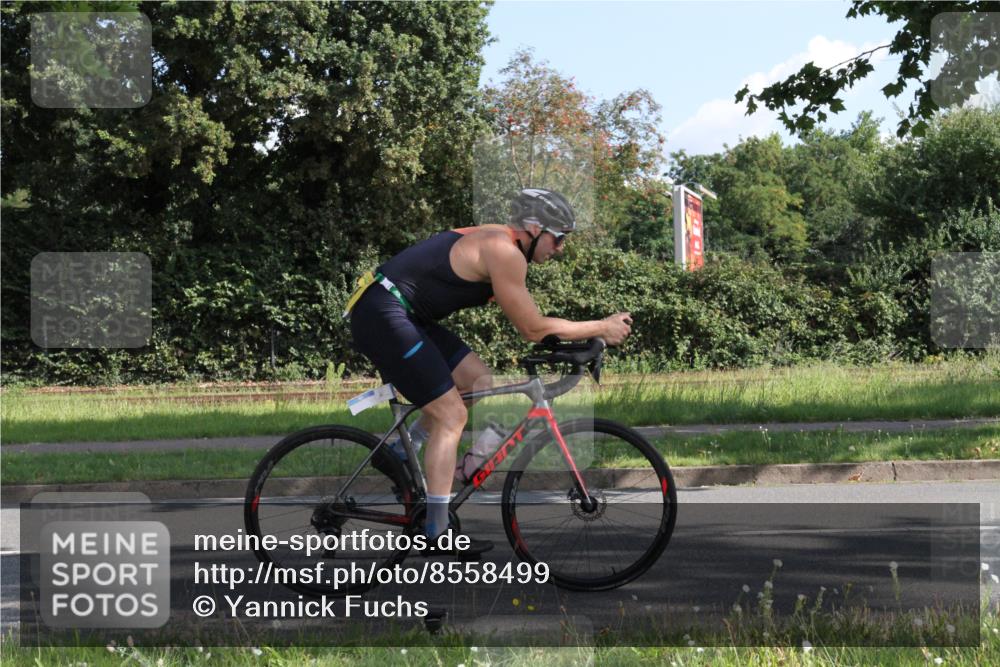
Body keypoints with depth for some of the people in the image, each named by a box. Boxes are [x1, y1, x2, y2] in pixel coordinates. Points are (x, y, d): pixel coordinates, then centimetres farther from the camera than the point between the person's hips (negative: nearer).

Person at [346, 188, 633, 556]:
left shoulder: (495, 241, 14)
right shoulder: (504, 252, -16)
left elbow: (528, 322, 22)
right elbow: (533, 329, -13)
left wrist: (594, 331, 17)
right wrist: (601, 328, -6)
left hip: (397, 313, 10)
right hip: (382, 315, -10)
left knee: (477, 379, 11)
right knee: (451, 414, -8)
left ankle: (398, 454, 15)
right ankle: (437, 533, -7)